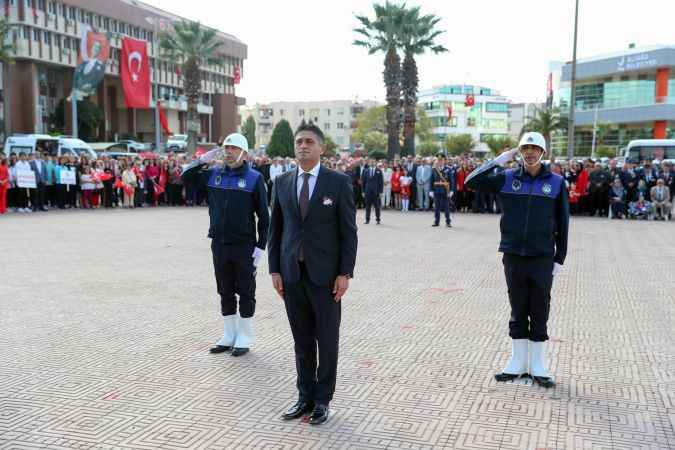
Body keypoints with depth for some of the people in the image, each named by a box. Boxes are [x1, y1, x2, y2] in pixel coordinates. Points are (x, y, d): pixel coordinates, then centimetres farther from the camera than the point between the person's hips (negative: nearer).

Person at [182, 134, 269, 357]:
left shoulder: (254, 178, -4)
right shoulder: (213, 174, 7)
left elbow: (263, 215, -5)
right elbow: (186, 175, 14)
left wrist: (261, 246, -9)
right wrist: (203, 160, -2)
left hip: (244, 245, -4)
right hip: (219, 244, 4)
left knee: (246, 292, 5)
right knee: (225, 292, 13)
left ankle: (244, 339, 15)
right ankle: (229, 336, 25)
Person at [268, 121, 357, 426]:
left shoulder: (339, 182, -4)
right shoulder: (282, 182, 7)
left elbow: (349, 231, -5)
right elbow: (275, 229, 9)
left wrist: (345, 273, -10)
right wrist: (275, 270, 3)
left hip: (326, 274, -3)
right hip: (291, 274, 3)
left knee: (327, 340, 7)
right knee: (302, 340, 11)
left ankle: (322, 400, 21)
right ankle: (305, 397, 25)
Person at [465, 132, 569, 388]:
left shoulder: (556, 182, 1)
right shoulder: (507, 178, 2)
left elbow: (562, 223, 3)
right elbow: (472, 182, -6)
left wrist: (560, 258, 1)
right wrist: (499, 160, -8)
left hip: (542, 258, -1)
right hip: (513, 256, 1)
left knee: (539, 313, 7)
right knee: (517, 312, 11)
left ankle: (537, 366, 20)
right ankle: (517, 363, 23)